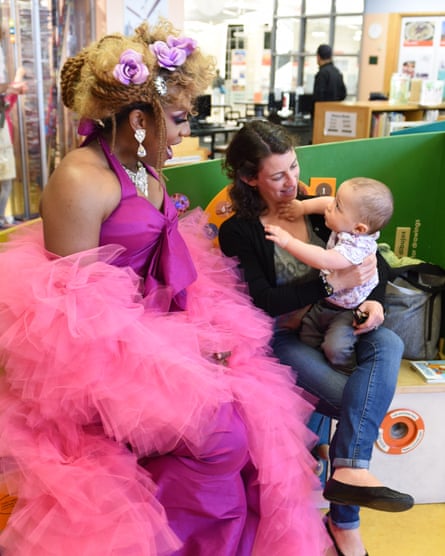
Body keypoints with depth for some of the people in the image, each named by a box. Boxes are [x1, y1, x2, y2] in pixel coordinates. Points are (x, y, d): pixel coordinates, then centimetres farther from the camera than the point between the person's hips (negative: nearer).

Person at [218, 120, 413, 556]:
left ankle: (349, 470, -35)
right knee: (360, 402, -23)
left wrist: (373, 300, -10)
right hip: (283, 340, -4)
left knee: (388, 345, -27)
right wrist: (335, 282, -22)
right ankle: (345, 519, -12)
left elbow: (373, 260, 11)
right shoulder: (237, 232, -7)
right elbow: (262, 301, -17)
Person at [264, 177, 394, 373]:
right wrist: (303, 206, -5)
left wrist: (289, 242, -42)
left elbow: (324, 261, -46)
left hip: (347, 310, -8)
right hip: (323, 301, 9)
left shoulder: (357, 246, -34)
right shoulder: (347, 227, -10)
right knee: (306, 339, 12)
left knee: (335, 348, -21)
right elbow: (326, 203, 9)